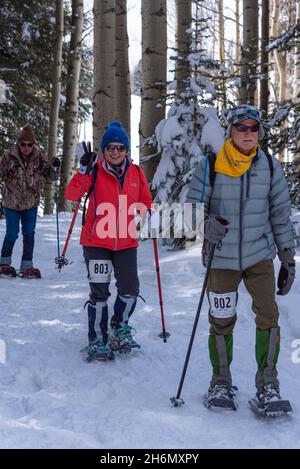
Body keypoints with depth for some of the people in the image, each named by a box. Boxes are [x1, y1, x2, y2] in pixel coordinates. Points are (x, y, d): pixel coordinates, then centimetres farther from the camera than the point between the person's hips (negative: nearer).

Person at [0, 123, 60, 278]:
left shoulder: (38, 156, -6)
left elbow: (48, 174, 2)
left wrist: (55, 167, -17)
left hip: (31, 202, 2)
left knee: (29, 233, 4)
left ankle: (27, 266, 13)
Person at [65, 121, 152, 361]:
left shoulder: (136, 172, 4)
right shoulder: (95, 172, -5)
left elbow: (145, 202, 15)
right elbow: (71, 195, -18)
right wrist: (84, 169, -28)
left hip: (126, 242, 3)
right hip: (97, 242, -3)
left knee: (130, 290, 5)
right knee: (99, 292, -3)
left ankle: (119, 331, 30)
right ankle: (97, 341, 11)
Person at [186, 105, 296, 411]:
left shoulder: (270, 166, 1)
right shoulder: (211, 165, -6)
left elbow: (280, 215, 8)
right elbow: (192, 205, -2)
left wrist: (288, 258, 8)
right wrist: (206, 223, -25)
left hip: (260, 254, 1)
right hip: (222, 258, -1)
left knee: (268, 316, -10)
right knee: (221, 321, 5)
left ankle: (267, 385, 6)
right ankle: (220, 383, 24)